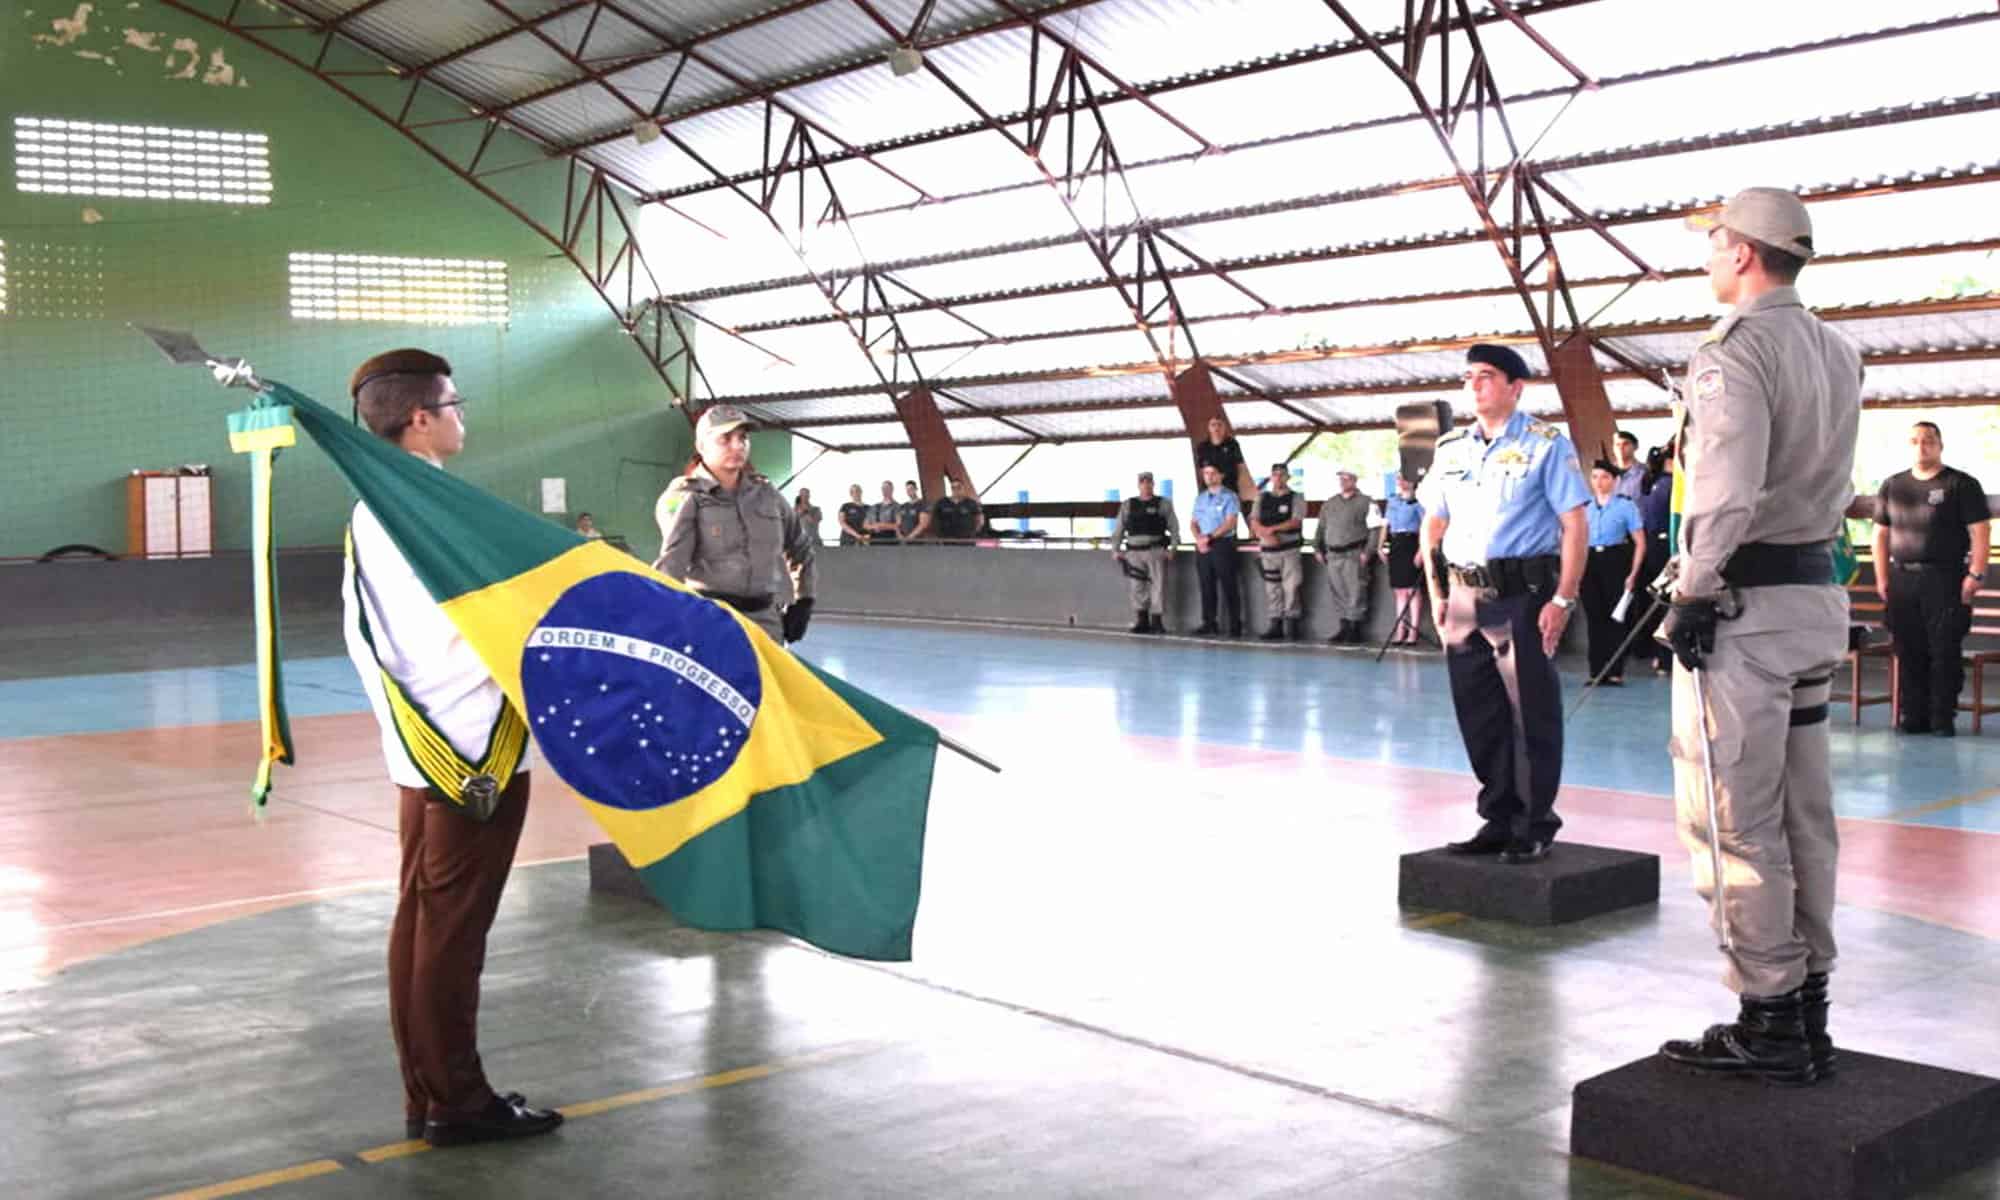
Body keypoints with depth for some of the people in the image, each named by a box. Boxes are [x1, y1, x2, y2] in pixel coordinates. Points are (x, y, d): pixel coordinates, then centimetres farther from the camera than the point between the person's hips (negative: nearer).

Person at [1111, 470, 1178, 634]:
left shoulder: (1163, 504, 6)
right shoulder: (1127, 505, 13)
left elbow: (1174, 528, 2)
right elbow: (1118, 530, 14)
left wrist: (1172, 549, -8)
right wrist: (1115, 549, 6)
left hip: (1156, 551, -2)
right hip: (1134, 552, 2)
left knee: (1158, 586, -6)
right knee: (1138, 588, 3)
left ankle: (1157, 622, -2)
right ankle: (1141, 623, 9)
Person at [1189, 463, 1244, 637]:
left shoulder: (1229, 497, -2)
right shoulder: (1200, 499, 16)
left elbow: (1230, 523, -11)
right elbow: (1193, 523, 14)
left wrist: (1210, 537, -16)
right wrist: (1199, 538, -6)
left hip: (1223, 545, -5)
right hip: (1203, 548, 5)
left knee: (1228, 586, -5)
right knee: (1207, 587, 7)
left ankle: (1235, 625, -2)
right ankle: (1209, 624, 12)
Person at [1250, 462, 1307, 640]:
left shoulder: (1296, 499, 2)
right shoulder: (1262, 499, 12)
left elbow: (1295, 521, -10)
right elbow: (1254, 522, 2)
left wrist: (1273, 528, -19)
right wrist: (1266, 536, -16)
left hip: (1289, 549, -3)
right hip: (1268, 550, 4)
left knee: (1290, 587, -6)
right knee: (1272, 588, 5)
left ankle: (1291, 626, -2)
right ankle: (1275, 625, 10)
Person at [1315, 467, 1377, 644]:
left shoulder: (1365, 502, 0)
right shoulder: (1329, 503, 17)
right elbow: (1321, 528, 22)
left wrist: (1368, 551, -13)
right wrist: (1317, 548, 14)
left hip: (1354, 554, -5)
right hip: (1333, 555, 5)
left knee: (1355, 593, -6)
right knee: (1338, 593, 6)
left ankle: (1355, 628, 0)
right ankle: (1343, 628, 12)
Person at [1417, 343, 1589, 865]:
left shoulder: (1546, 444, -3)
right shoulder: (1450, 447, 13)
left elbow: (1574, 525, -8)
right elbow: (1433, 522, 20)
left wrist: (1563, 599, -14)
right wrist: (1434, 589, 11)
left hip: (1523, 593, -6)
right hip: (1466, 595, 6)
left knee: (1531, 712, -1)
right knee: (1477, 712, 10)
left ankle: (1536, 827, 10)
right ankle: (1499, 818, 22)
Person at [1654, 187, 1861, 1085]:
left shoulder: (1734, 353, -14)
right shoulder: (1837, 354, 15)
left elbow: (1725, 496, -22)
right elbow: (1834, 489, 18)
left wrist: (1692, 597, -15)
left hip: (1745, 605, -9)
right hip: (1818, 595, 9)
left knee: (1732, 822, -3)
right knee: (1803, 816, 13)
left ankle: (1768, 1023, 2)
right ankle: (1807, 1011, 21)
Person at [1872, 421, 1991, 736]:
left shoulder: (1962, 485, 2)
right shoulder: (1892, 486, 14)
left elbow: (1980, 532, -3)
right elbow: (1881, 534, 16)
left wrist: (1975, 574, -12)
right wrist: (1882, 577, 9)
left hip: (1945, 580, -4)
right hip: (1901, 579, 4)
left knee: (1945, 651, -5)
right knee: (1909, 652, 4)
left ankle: (1943, 718, 0)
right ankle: (1914, 716, 11)